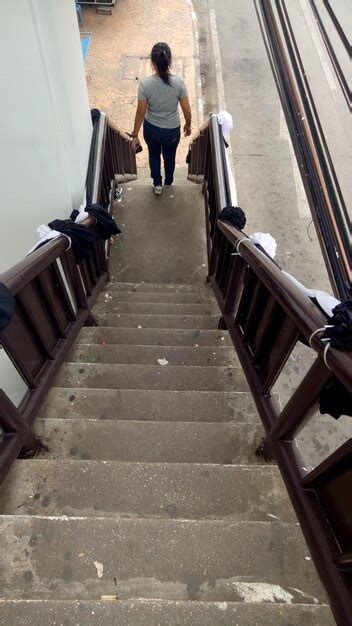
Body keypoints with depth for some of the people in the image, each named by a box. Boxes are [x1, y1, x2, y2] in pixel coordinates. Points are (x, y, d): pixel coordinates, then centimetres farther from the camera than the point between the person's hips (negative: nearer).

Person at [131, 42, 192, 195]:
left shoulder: (145, 84, -23)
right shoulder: (178, 82, -22)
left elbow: (140, 113, -15)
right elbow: (187, 110, -13)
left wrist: (135, 134, 0)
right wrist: (188, 125, 8)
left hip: (151, 129, 0)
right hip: (172, 130, 0)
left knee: (154, 155, 31)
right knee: (169, 156, 29)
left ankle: (157, 185, 44)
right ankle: (168, 183, 53)